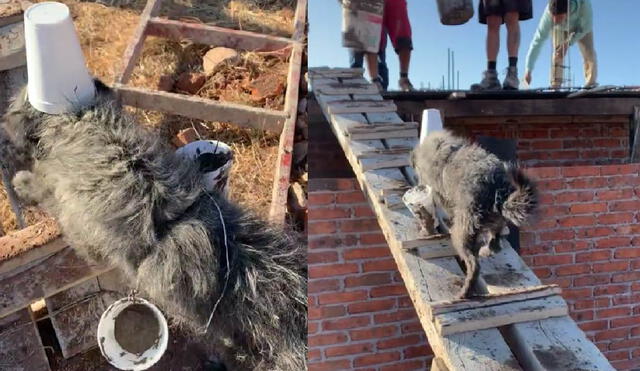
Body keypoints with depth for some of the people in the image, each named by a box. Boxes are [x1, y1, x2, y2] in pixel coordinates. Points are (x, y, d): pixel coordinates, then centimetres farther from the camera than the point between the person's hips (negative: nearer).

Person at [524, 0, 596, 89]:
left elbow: (587, 27, -27)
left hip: (582, 27, 0)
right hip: (561, 28, 0)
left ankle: (591, 82, -4)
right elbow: (538, 39, -42)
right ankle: (555, 84, -8)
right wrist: (528, 70, -46)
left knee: (588, 51, -14)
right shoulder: (548, 14, -42)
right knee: (557, 54, -17)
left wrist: (568, 43, -41)